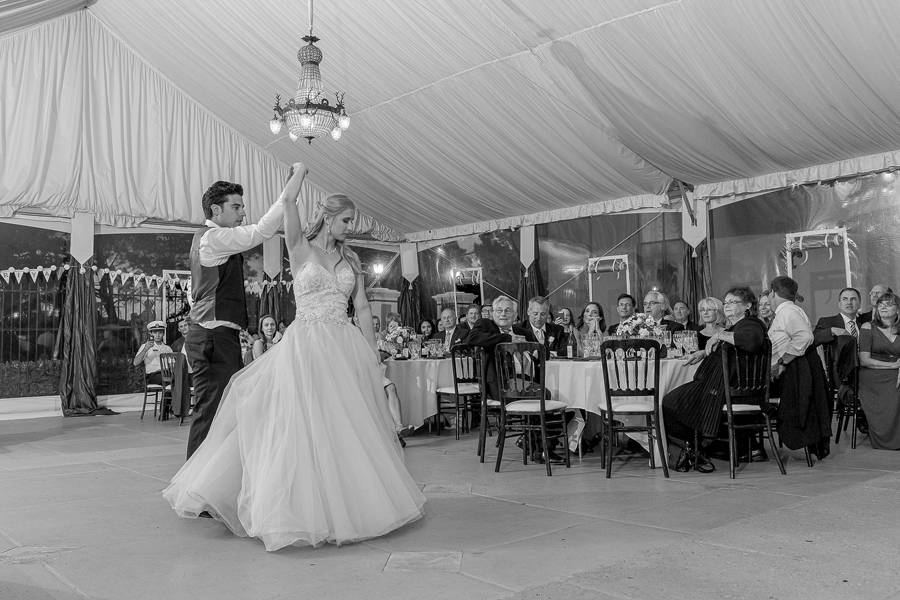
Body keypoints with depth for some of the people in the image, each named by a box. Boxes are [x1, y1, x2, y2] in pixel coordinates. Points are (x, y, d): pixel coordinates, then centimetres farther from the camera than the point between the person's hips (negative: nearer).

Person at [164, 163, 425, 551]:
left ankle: (351, 502, 18)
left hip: (345, 347, 5)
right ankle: (307, 509, 3)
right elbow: (289, 201, -10)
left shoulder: (351, 259, 14)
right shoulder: (300, 247, 2)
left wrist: (373, 355, 7)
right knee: (307, 426, -7)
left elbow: (363, 308, 12)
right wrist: (298, 172, 10)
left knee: (349, 427, 6)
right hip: (307, 342, -4)